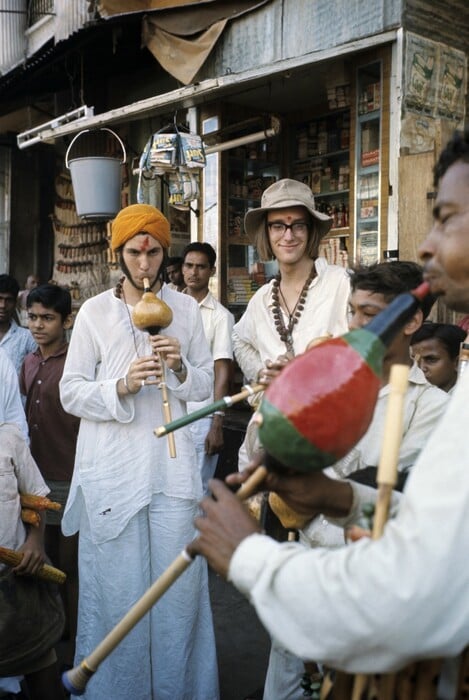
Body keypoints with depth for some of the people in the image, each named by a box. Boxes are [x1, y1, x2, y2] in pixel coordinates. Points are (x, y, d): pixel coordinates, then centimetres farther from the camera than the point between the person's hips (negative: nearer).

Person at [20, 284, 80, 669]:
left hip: (70, 482, -6)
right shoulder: (28, 364, 8)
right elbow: (28, 419, 14)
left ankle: (77, 647, 22)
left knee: (72, 567, 6)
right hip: (37, 479, 6)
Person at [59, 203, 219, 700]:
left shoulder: (185, 309, 6)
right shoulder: (94, 312, 1)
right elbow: (70, 393, -1)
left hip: (172, 467, 1)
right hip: (112, 468, -1)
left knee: (178, 584, 6)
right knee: (117, 587, 6)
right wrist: (121, 386, -17)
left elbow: (206, 385, 9)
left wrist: (180, 368, -11)